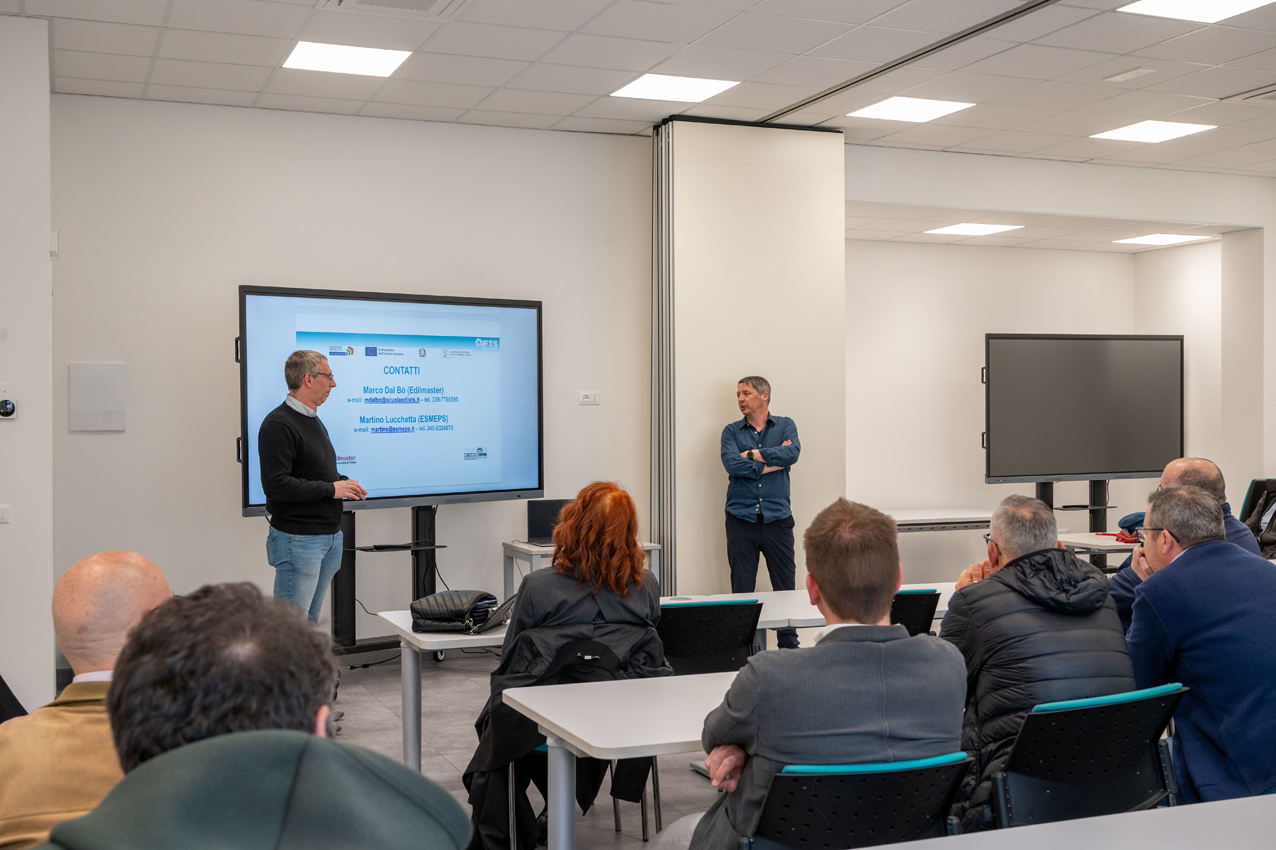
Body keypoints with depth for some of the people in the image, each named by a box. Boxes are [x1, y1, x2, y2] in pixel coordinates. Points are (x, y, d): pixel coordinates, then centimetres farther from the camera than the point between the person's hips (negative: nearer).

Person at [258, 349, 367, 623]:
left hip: (330, 536, 9)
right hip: (299, 539, -9)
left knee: (311, 619, 13)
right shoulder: (278, 424, -15)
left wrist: (343, 482, 6)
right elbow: (276, 485, -23)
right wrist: (330, 489, -17)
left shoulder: (314, 421, 17)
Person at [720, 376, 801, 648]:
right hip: (741, 519, 0)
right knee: (742, 589, 3)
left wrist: (753, 455, -8)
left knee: (785, 587, 4)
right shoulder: (731, 431, 8)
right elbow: (732, 464, -11)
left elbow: (792, 453, -13)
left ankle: (789, 644, 14)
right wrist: (774, 461, -8)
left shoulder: (785, 425, 8)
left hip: (777, 518, 0)